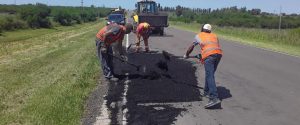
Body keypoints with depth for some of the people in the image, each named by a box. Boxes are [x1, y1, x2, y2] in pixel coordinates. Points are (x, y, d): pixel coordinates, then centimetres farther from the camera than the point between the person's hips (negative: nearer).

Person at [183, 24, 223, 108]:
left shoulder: (198, 36, 26)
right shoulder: (214, 36, 33)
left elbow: (191, 47, 35)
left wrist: (186, 55, 52)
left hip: (208, 55, -5)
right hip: (219, 53, 5)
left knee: (210, 76, -12)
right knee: (210, 74, 20)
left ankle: (214, 98, -23)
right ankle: (207, 92, 29)